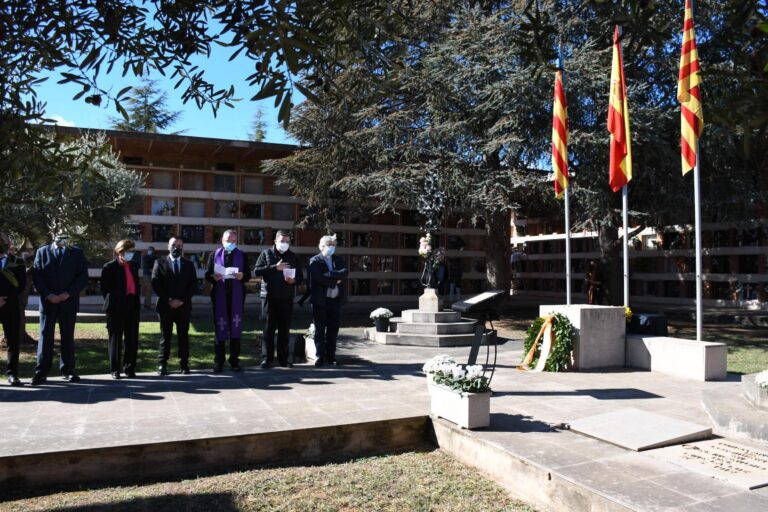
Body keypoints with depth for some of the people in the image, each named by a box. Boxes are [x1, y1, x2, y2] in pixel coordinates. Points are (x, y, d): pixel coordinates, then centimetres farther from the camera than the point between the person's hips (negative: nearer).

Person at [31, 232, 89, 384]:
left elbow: (83, 276, 2)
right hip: (48, 301, 0)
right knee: (45, 336, 0)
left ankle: (68, 370, 13)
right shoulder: (42, 252, 8)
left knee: (68, 337, 5)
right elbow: (36, 276, 2)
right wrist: (48, 295, -10)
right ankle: (41, 372, 4)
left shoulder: (77, 253, 7)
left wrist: (68, 293, -10)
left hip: (69, 302, 0)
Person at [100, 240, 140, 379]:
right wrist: (111, 303, -3)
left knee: (132, 340, 6)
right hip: (117, 308, -5)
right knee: (116, 339, 5)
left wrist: (136, 302, 9)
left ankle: (129, 368, 15)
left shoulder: (134, 266, 13)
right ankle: (115, 369, 14)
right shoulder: (110, 267, -4)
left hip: (132, 307, 5)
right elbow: (104, 288, -4)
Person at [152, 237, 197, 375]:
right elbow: (156, 284, -2)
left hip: (184, 306, 1)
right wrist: (169, 300, -11)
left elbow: (193, 285, 5)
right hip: (165, 306, -1)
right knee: (165, 336, 3)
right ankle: (162, 364, 8)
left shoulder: (189, 265, 12)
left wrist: (182, 300, -8)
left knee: (183, 336, 3)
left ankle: (184, 364, 8)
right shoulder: (160, 263, 6)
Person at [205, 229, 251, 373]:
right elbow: (207, 275, 4)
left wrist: (242, 276, -16)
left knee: (236, 329, 4)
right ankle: (218, 362, 11)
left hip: (236, 297, 0)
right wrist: (214, 277, -18)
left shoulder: (242, 255, 7)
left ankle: (234, 361, 13)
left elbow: (248, 276, 5)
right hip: (220, 296, 0)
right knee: (219, 329, 3)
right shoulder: (215, 255, 6)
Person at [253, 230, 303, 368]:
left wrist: (294, 280, -9)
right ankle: (266, 358, 6)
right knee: (269, 328, 0)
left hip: (287, 298, 3)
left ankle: (283, 358, 14)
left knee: (285, 329, 7)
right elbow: (256, 270, -7)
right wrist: (275, 267, -16)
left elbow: (300, 277, 14)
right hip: (270, 297, -2)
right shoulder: (266, 254, 5)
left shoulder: (293, 257, 12)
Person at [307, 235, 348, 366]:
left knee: (333, 330, 6)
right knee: (319, 330, 1)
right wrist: (335, 280, -8)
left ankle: (331, 357, 13)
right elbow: (319, 278, -15)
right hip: (320, 300, -4)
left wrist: (330, 274, -15)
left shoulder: (338, 260, 15)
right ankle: (320, 357, 7)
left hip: (335, 300, 4)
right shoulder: (315, 261, 0)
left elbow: (345, 272, -5)